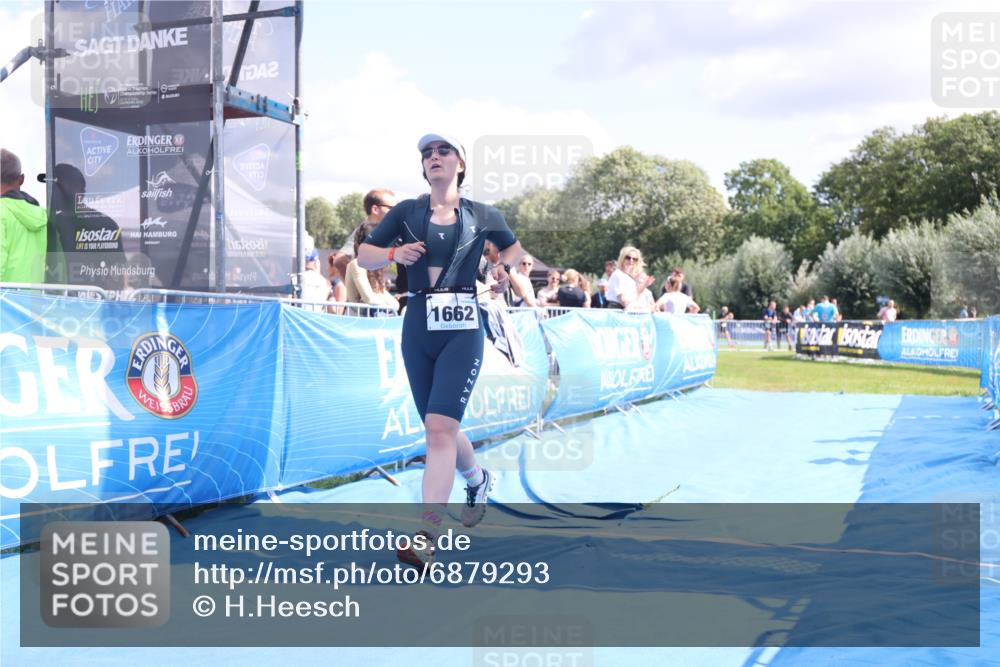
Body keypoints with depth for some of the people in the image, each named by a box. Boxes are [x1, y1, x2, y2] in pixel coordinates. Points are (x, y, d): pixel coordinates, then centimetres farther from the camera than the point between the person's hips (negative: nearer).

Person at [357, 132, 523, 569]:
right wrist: (393, 254, -10)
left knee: (440, 426, -17)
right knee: (440, 429, 12)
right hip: (418, 326, 3)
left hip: (462, 328, -3)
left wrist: (503, 267, 2)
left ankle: (427, 540, -17)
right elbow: (363, 255, 10)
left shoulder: (483, 216, 7)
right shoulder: (406, 212, 9)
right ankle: (477, 479, 45)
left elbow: (514, 247, 24)